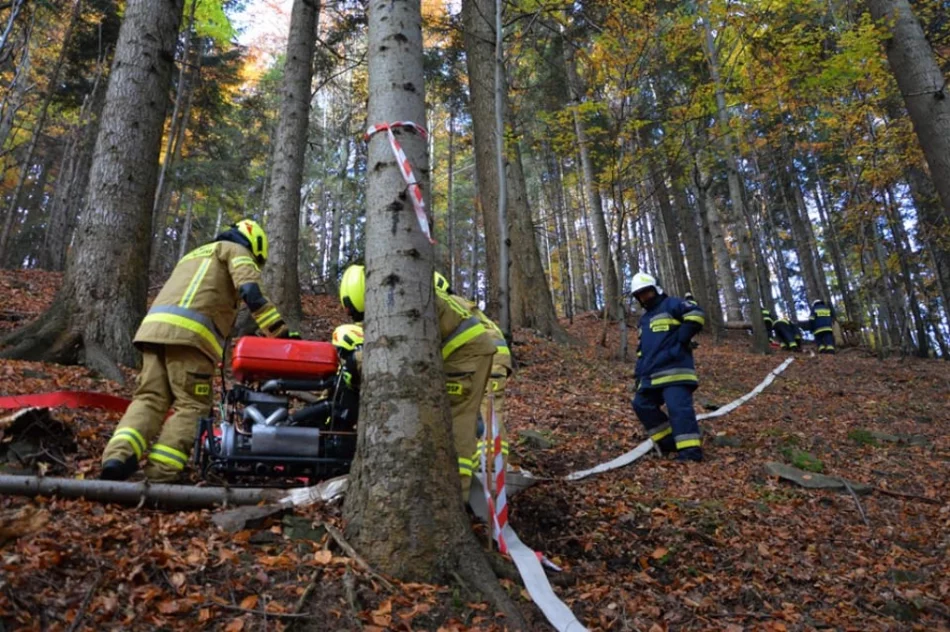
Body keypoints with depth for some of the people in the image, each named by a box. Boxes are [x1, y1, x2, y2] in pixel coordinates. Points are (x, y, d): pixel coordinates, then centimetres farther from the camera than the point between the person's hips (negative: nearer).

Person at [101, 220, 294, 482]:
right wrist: (282, 333, -7)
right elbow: (251, 292, -4)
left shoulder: (195, 254, 40)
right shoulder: (236, 251, 15)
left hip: (154, 326, 8)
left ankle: (119, 456, -15)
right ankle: (158, 475, -15)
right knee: (193, 405, -5)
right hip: (188, 332, -7)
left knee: (150, 399, 5)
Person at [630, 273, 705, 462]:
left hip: (674, 370, -9)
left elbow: (696, 315, -14)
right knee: (642, 404, 6)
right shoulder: (644, 319, 28)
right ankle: (668, 441, 13)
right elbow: (642, 349, 31)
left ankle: (690, 449, -18)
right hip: (652, 375, 9)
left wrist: (680, 339, -14)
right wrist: (639, 372, 21)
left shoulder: (671, 304, 3)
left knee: (678, 408, -17)